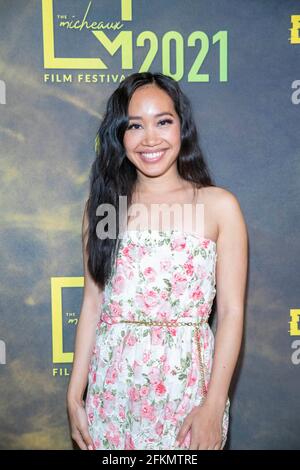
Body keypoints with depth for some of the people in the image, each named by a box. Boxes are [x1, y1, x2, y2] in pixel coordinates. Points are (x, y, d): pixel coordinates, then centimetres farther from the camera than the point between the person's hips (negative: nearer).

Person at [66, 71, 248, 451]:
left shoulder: (219, 205, -4)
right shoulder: (101, 203, 3)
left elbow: (231, 311, -6)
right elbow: (92, 303, 4)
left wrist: (213, 406, -11)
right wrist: (74, 395, 3)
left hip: (187, 384, -2)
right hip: (112, 387, 2)